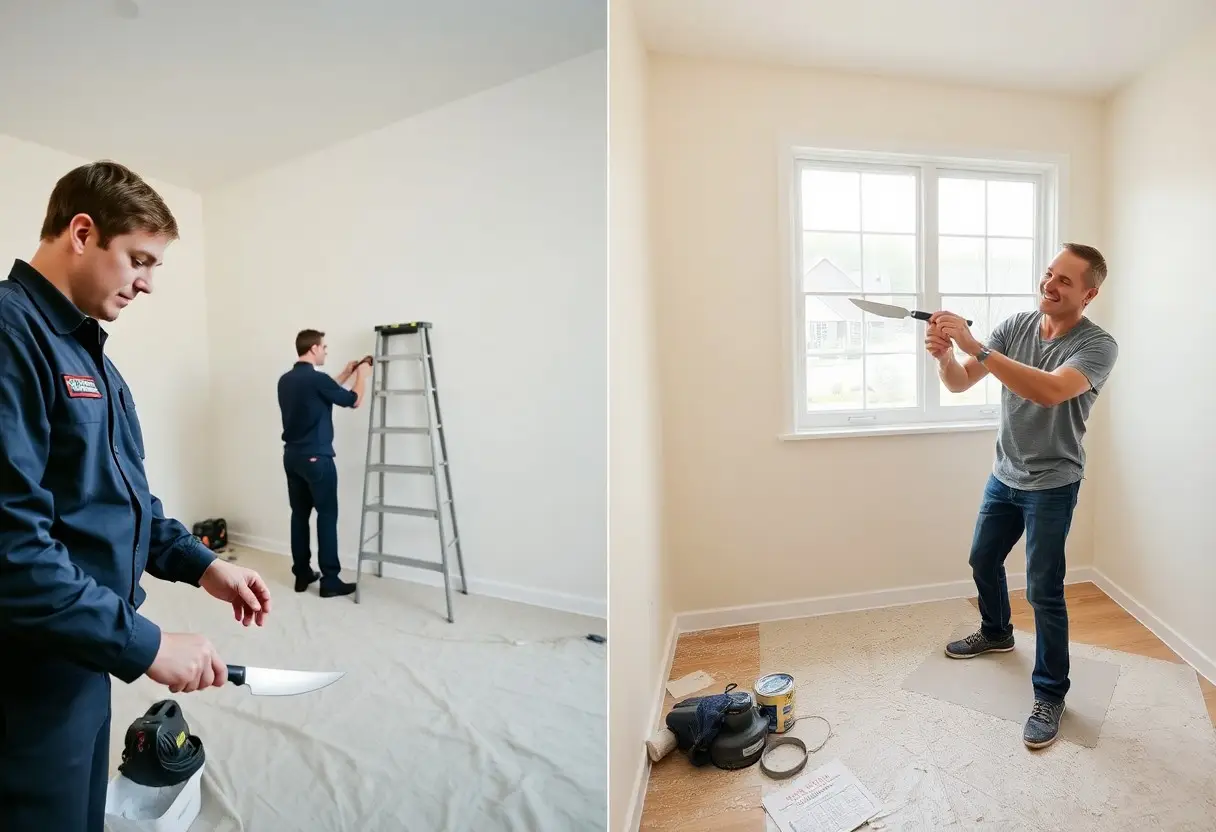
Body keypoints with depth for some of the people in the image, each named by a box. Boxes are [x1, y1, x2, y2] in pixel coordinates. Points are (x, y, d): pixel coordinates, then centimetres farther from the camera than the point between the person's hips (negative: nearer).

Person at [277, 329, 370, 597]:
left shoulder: (285, 380, 9)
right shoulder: (317, 378, -17)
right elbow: (354, 400, -6)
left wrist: (345, 375, 26)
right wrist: (362, 374, 10)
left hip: (291, 456, 8)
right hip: (316, 458, -8)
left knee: (299, 514, 12)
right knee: (327, 515, -2)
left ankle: (302, 574, 19)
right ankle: (330, 580, 1)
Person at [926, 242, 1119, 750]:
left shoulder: (1097, 345, -18)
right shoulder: (1016, 325, -3)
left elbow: (1051, 391, -38)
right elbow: (960, 383, -9)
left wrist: (975, 347, -43)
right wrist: (945, 355, -32)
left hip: (1052, 484, -5)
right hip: (1004, 474, 6)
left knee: (1043, 591, -2)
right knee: (983, 561, 19)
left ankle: (1050, 694, 17)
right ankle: (996, 634, 45)